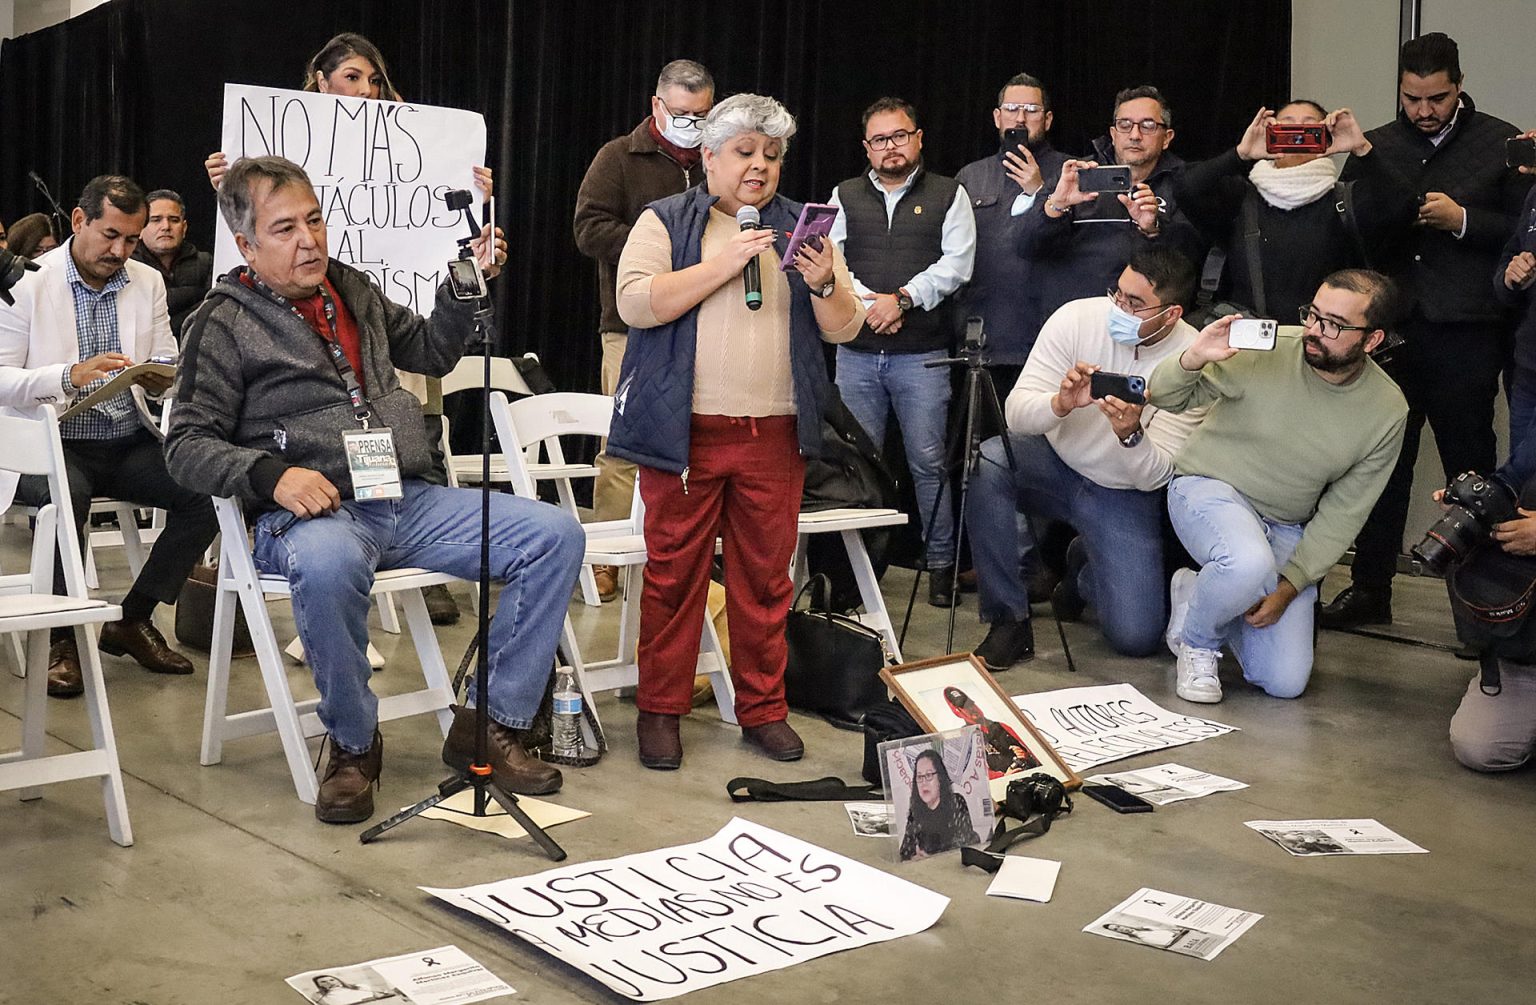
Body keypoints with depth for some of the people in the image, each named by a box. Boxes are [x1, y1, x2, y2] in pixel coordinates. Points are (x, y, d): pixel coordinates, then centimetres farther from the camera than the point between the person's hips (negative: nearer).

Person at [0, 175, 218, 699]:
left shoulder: (148, 283, 11)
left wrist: (163, 379, -14)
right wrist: (69, 376, -24)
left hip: (129, 443, 4)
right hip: (53, 441, -4)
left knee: (208, 490, -21)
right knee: (64, 498, -36)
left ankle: (132, 619, -4)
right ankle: (63, 637, -13)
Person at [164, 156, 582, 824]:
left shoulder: (352, 290, 19)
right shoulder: (225, 322, 2)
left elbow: (432, 353, 31)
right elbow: (187, 442, -3)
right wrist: (271, 474, -21)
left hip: (408, 500, 6)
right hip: (312, 514, -6)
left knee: (555, 535, -10)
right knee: (327, 564, -43)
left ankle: (491, 725, -4)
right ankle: (352, 745, -16)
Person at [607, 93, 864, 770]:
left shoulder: (800, 228, 15)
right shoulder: (665, 221, 5)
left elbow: (844, 328, 10)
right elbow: (635, 303, -11)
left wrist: (826, 285, -11)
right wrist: (724, 264, -15)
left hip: (775, 434, 3)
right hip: (685, 431, -3)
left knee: (766, 574, 7)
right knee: (674, 570, 2)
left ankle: (763, 707, 20)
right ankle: (659, 708, 15)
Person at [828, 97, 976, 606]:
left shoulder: (949, 195, 8)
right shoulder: (845, 196, 14)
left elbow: (957, 263, -3)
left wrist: (903, 299, -13)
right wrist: (869, 303, -11)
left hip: (923, 354, -2)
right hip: (856, 352, 2)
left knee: (928, 461, -1)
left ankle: (941, 564, 8)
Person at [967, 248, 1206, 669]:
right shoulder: (1077, 317, -15)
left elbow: (1154, 477, -16)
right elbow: (1017, 412, -17)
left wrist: (1130, 434, -37)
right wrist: (1061, 403, -38)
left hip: (1124, 495, -1)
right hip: (1055, 465, 1)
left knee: (1136, 637, -14)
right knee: (988, 458, -33)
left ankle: (1085, 567, 25)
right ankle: (1009, 619, -18)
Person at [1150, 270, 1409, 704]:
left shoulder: (1387, 411, -9)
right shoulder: (1263, 350, -18)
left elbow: (1342, 514, -3)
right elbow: (1167, 398, -7)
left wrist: (1288, 587, -10)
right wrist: (1192, 359, -30)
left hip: (1285, 528, 4)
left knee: (1286, 682, -4)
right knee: (1250, 564, -40)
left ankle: (1196, 593, 22)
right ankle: (1198, 641, -5)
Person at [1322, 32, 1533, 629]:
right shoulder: (1375, 148, 11)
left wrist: (1461, 220, -13)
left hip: (1466, 334, -2)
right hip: (1388, 328, 3)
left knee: (1470, 468, 4)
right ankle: (1370, 587, 17)